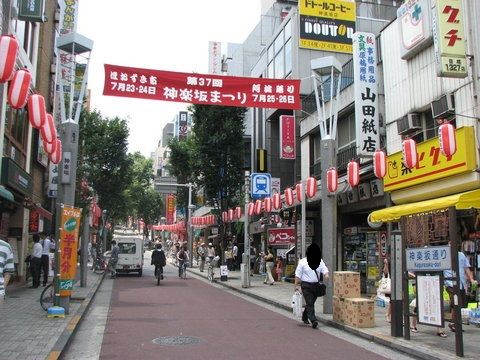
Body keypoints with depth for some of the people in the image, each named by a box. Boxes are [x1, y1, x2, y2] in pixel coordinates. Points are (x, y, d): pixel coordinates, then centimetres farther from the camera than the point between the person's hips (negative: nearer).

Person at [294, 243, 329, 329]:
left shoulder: (319, 261, 6)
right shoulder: (302, 262, -6)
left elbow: (324, 269, 1)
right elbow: (298, 275, -4)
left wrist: (326, 275, -22)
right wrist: (296, 285, -6)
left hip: (316, 285, 5)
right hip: (306, 285, -4)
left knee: (311, 302, 15)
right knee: (310, 303, -10)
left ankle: (305, 316, 37)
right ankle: (313, 321, -12)